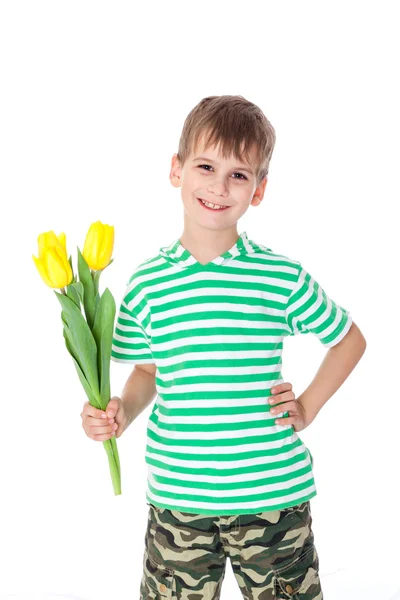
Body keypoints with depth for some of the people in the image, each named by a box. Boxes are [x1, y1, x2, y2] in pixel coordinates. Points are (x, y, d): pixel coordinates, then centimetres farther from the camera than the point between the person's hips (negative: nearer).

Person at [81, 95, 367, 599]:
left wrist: (308, 406, 0)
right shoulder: (147, 283, -2)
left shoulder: (283, 278, -7)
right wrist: (122, 411, -9)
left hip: (274, 494, -1)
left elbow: (350, 339, 8)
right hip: (177, 499, 1)